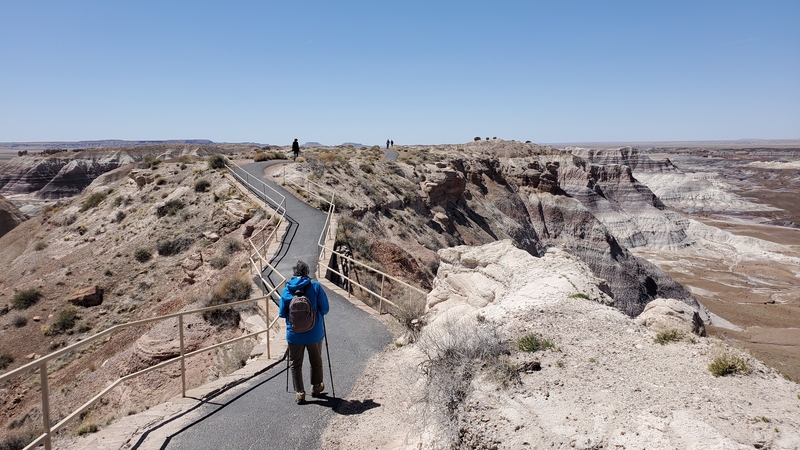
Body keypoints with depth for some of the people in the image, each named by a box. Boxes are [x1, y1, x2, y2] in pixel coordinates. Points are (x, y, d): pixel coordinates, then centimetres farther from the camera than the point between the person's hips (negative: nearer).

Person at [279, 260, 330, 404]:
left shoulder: (286, 290, -5)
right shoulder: (315, 286, -12)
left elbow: (282, 313, 0)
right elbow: (325, 308, -9)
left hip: (294, 334, 1)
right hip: (314, 333, 0)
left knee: (295, 364, 15)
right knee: (316, 361, 21)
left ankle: (299, 393, 16)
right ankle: (316, 387, 35)